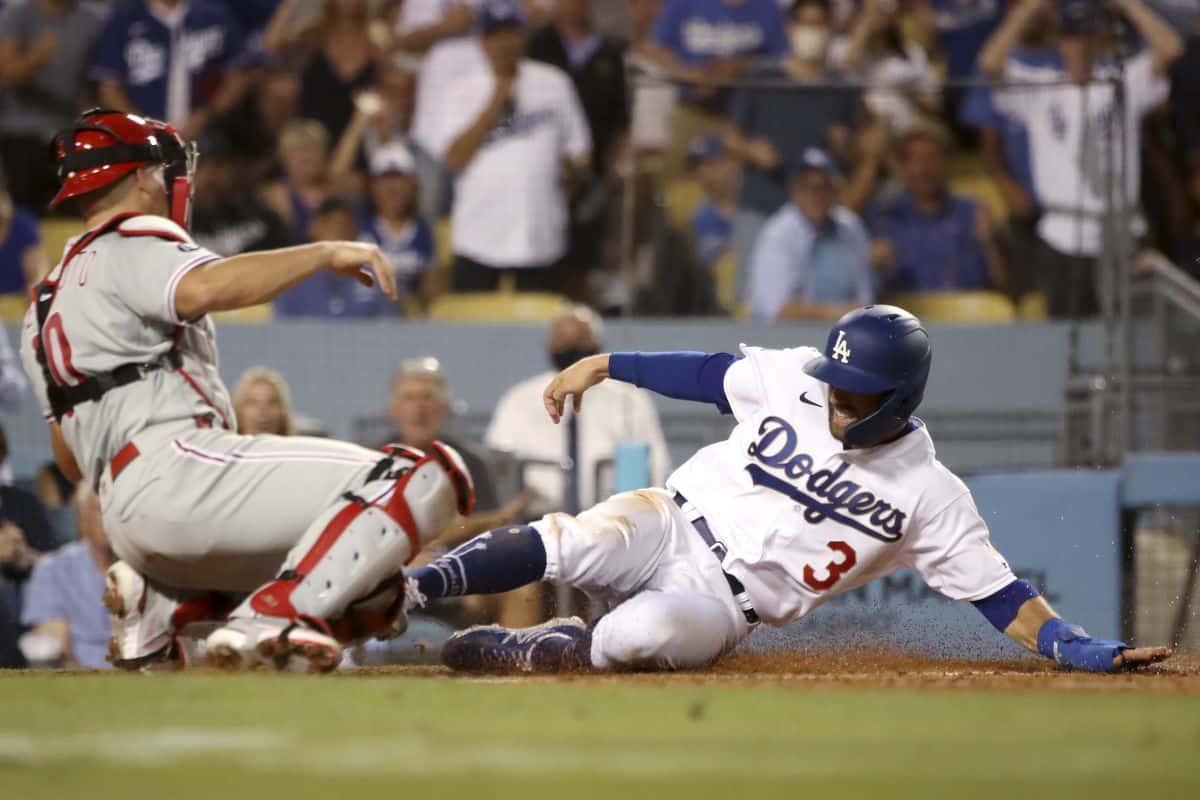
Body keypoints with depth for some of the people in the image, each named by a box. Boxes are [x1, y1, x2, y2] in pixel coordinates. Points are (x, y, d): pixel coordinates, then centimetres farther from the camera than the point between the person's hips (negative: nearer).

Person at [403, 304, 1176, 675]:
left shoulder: (931, 494, -8)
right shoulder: (791, 379, -1)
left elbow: (1000, 594, -8)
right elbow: (706, 373, 13)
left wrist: (1086, 651, -21)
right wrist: (602, 365, 10)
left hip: (726, 602, -2)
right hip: (671, 523, 2)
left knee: (643, 634, -37)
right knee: (569, 545, -31)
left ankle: (542, 650, -9)